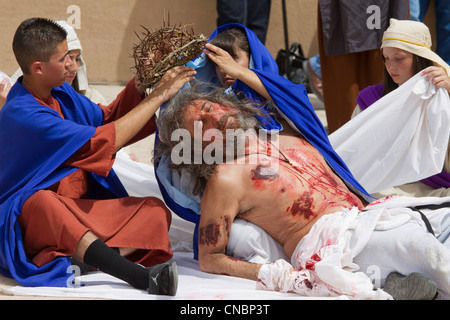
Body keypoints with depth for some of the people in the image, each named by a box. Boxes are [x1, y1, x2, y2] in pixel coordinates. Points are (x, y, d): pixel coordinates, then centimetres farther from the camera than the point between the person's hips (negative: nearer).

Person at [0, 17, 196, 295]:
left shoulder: (60, 92, 8)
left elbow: (106, 119, 21)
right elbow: (102, 142, -22)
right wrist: (158, 96, -16)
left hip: (80, 209, 9)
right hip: (28, 215, -9)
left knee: (154, 211, -10)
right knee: (46, 205, -43)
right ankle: (145, 278, -56)